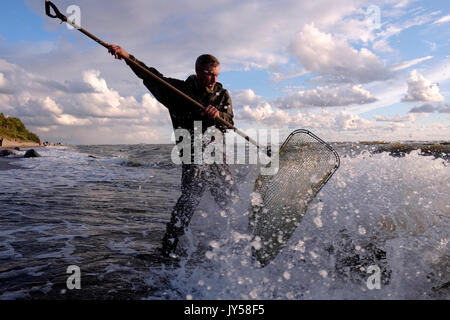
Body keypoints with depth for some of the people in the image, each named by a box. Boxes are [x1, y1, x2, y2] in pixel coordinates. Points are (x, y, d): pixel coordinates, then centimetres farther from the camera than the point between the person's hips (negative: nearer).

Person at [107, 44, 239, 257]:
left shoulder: (222, 95, 10)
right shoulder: (179, 90, 5)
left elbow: (229, 123, -3)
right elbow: (152, 77, -4)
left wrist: (218, 114, -26)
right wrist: (127, 56, -16)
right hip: (192, 154, -4)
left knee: (232, 200, 11)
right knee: (191, 194, -21)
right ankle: (168, 249, -12)